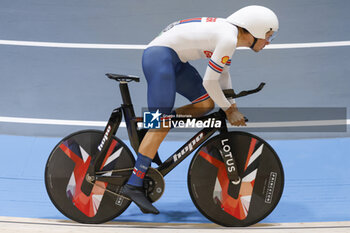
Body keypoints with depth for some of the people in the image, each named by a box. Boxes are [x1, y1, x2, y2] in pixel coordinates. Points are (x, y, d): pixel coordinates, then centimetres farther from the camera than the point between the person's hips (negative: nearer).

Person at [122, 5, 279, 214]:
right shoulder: (228, 39, -19)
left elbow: (223, 75, 22)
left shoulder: (231, 34, 11)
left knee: (207, 104, 5)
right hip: (159, 56, -10)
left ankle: (151, 123, 7)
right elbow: (209, 81, -16)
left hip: (173, 60, 10)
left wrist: (233, 107, 20)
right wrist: (228, 109, -3)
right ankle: (134, 185, -14)